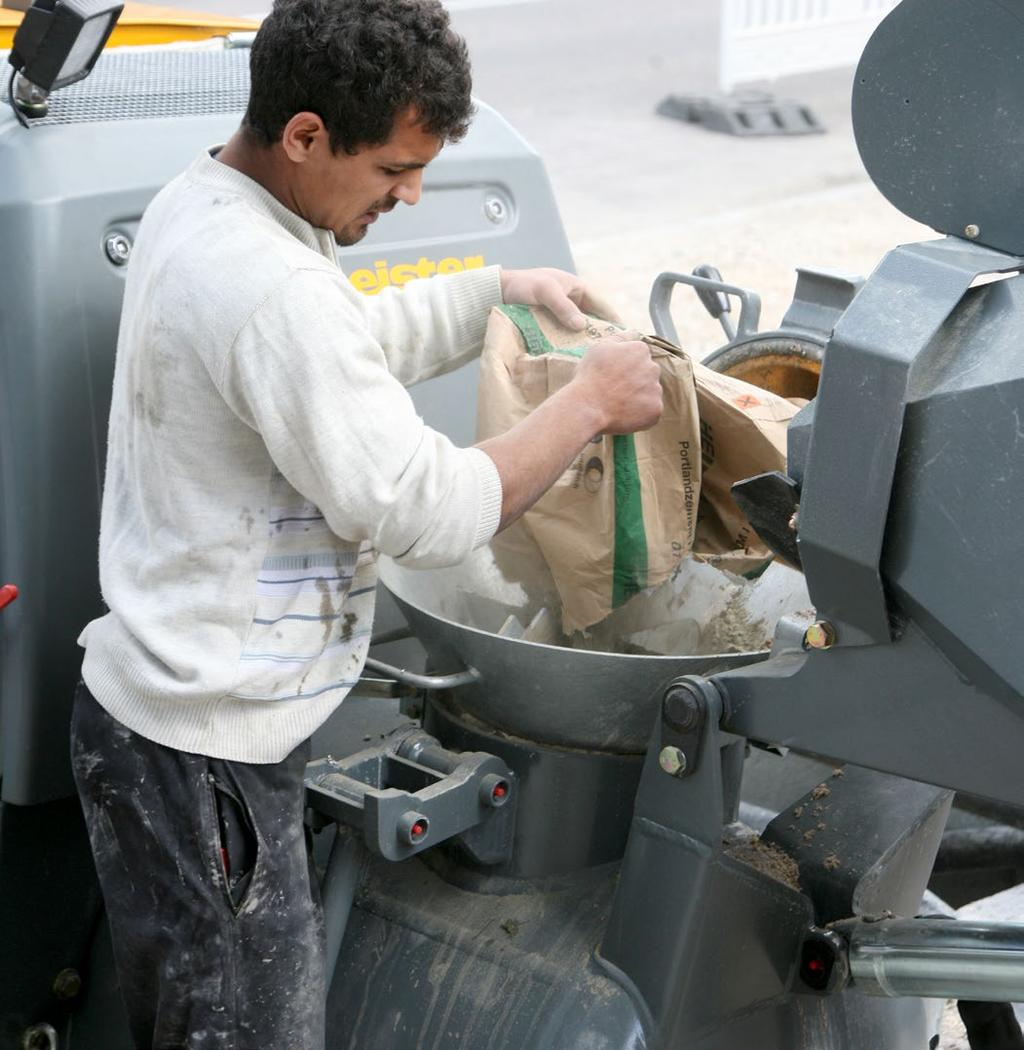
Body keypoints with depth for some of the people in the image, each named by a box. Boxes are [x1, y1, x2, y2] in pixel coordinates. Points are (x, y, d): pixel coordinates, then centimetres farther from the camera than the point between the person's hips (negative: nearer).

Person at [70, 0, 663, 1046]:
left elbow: (352, 345, 23)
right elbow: (426, 511, -25)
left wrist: (506, 290, 15)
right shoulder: (270, 291, -28)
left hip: (150, 703, 10)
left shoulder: (202, 201, 6)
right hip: (202, 761, -10)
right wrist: (590, 404, -13)